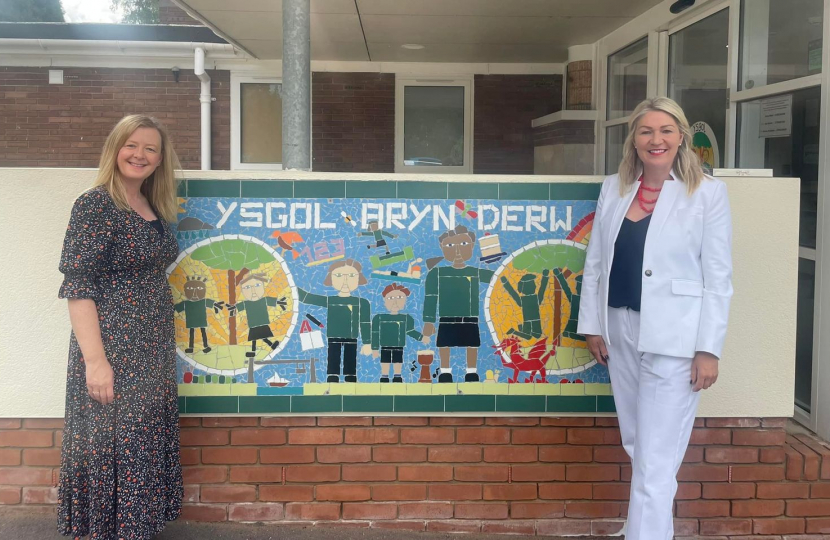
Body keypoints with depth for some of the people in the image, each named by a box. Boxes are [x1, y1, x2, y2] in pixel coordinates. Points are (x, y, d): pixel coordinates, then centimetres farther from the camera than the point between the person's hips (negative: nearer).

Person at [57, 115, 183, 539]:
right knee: (113, 451, -1)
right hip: (113, 349, -8)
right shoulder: (95, 206, -11)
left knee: (146, 448, 14)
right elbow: (78, 286, -17)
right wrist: (95, 360, -22)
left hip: (153, 353, 8)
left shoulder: (153, 209, 12)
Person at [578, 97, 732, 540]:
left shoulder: (708, 193, -4)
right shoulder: (613, 189, 8)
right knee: (636, 445, 16)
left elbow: (718, 277, -6)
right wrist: (592, 325, 7)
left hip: (672, 337, -5)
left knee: (655, 460, -4)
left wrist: (709, 348, -10)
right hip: (620, 331, 5)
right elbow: (595, 262, 10)